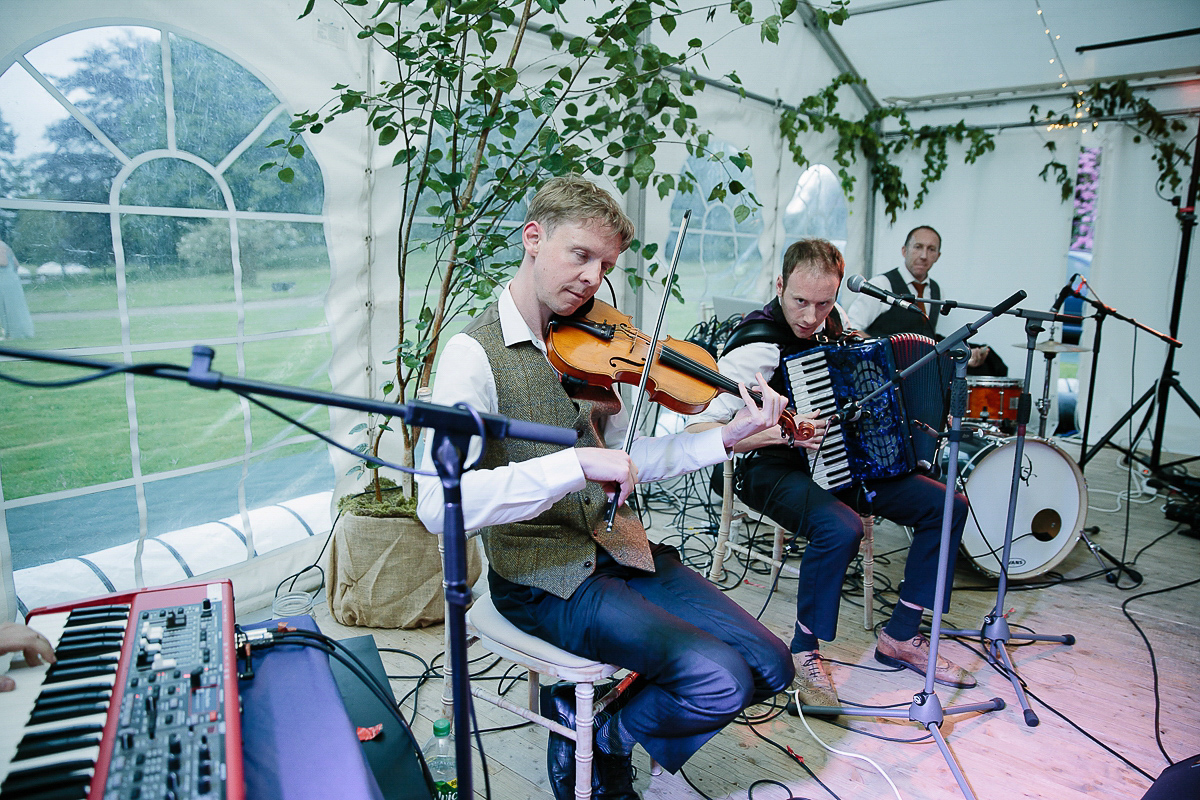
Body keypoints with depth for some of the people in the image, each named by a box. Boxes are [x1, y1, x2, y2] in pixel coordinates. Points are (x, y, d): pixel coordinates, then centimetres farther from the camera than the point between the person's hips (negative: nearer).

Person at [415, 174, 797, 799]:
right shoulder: (475, 354, -15)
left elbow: (621, 462, 10)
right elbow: (438, 503, -28)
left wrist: (726, 438, -1)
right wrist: (577, 463, -33)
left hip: (619, 549, 7)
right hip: (544, 578, -7)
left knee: (769, 667, 1)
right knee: (721, 681, -19)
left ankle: (600, 732, 18)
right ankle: (596, 742, 10)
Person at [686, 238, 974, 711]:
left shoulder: (834, 326, 3)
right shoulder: (758, 345, -21)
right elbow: (698, 429, -27)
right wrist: (778, 432, -36)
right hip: (774, 470, -8)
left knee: (948, 505, 0)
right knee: (841, 528, -36)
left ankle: (901, 636, 13)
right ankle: (804, 653, -10)